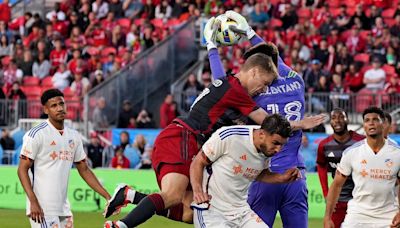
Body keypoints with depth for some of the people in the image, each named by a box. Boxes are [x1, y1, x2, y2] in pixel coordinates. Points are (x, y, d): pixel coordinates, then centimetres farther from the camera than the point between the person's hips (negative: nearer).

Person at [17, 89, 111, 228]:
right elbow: (22, 169, -9)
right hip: (42, 209, -7)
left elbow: (84, 170, 19)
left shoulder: (74, 136, 13)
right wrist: (33, 202, -19)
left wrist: (107, 196, 11)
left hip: (63, 209, 7)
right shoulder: (37, 134, -7)